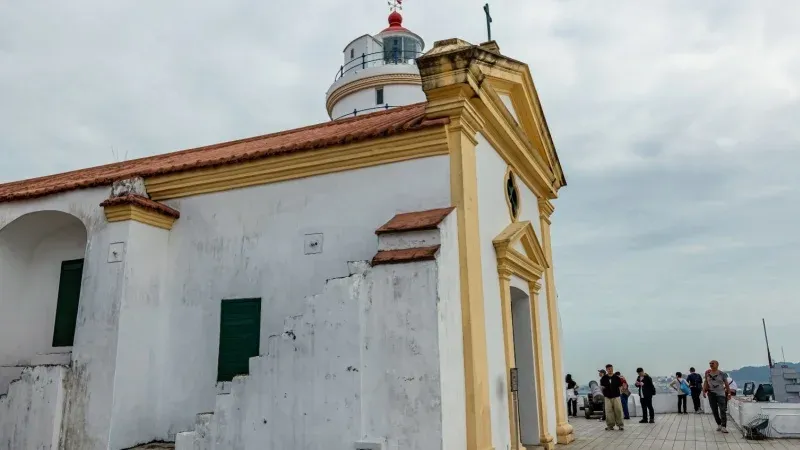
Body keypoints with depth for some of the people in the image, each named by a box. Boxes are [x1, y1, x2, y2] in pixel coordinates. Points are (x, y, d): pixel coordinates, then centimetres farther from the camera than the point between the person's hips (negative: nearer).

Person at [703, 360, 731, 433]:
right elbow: (705, 382, 10)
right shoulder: (708, 373, 6)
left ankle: (724, 427, -9)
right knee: (714, 411, 7)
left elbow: (726, 384, 1)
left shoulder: (722, 374, -3)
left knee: (723, 410, -10)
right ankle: (719, 424, 20)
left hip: (720, 394, -3)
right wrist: (704, 391, 0)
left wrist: (729, 393, -3)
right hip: (711, 393, 3)